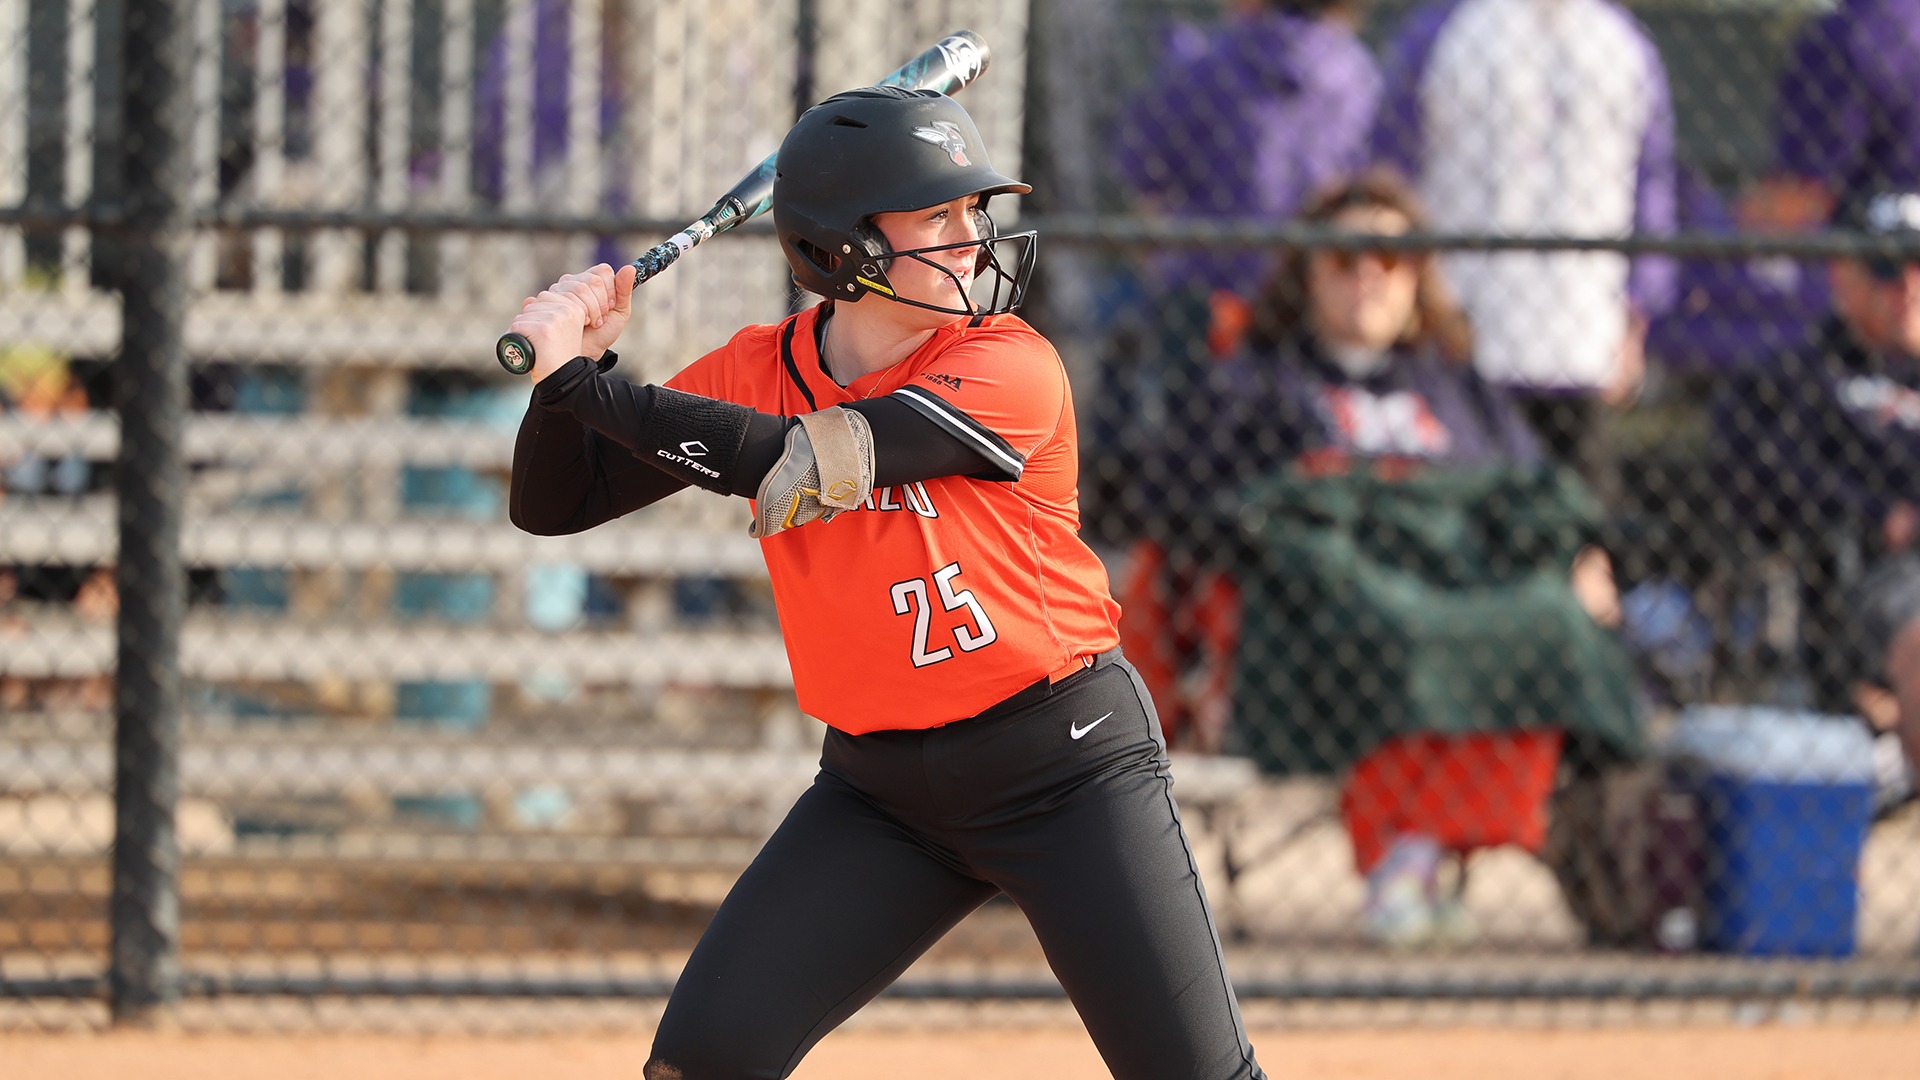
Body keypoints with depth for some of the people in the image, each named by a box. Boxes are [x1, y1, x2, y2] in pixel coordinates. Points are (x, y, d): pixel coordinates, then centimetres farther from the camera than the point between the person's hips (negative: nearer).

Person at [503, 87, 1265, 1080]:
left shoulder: (1012, 369, -17)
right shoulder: (756, 373, -2)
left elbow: (804, 464, -28)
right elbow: (554, 503, 1)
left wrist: (582, 381, -27)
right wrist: (566, 374, -19)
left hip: (1067, 769, -4)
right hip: (878, 792, 4)